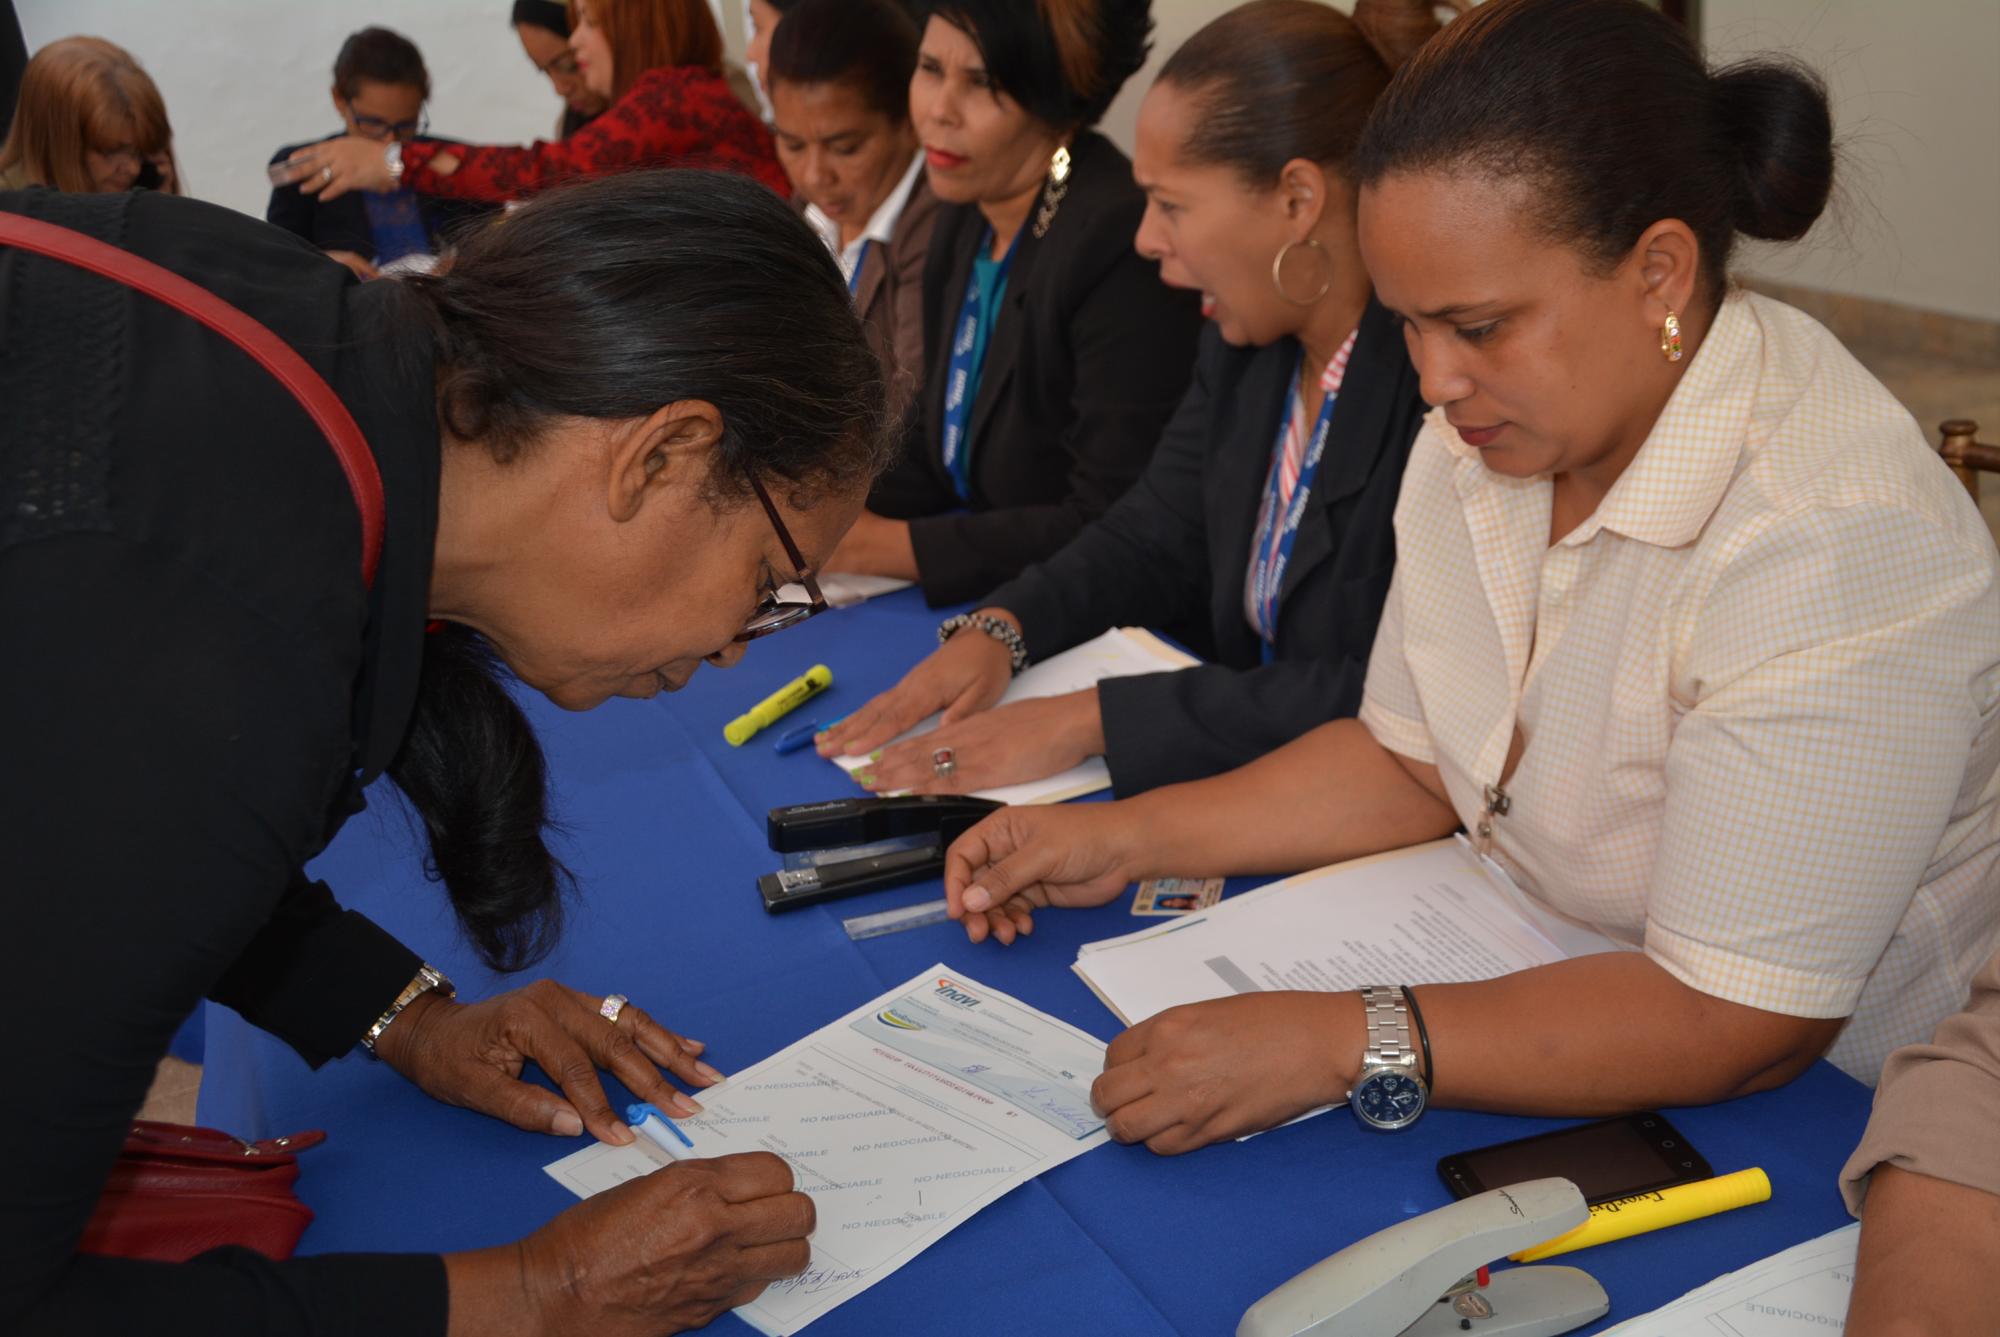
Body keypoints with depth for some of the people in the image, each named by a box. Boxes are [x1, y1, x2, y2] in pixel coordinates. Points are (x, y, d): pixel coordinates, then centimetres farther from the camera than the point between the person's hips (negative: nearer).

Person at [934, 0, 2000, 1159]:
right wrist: (1125, 839, -1)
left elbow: (1739, 1023, -27)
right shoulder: (1484, 440, -2)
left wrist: (1343, 1044, -32)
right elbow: (1412, 762, 8)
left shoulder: (1835, 543, -28)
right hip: (1530, 995, 7)